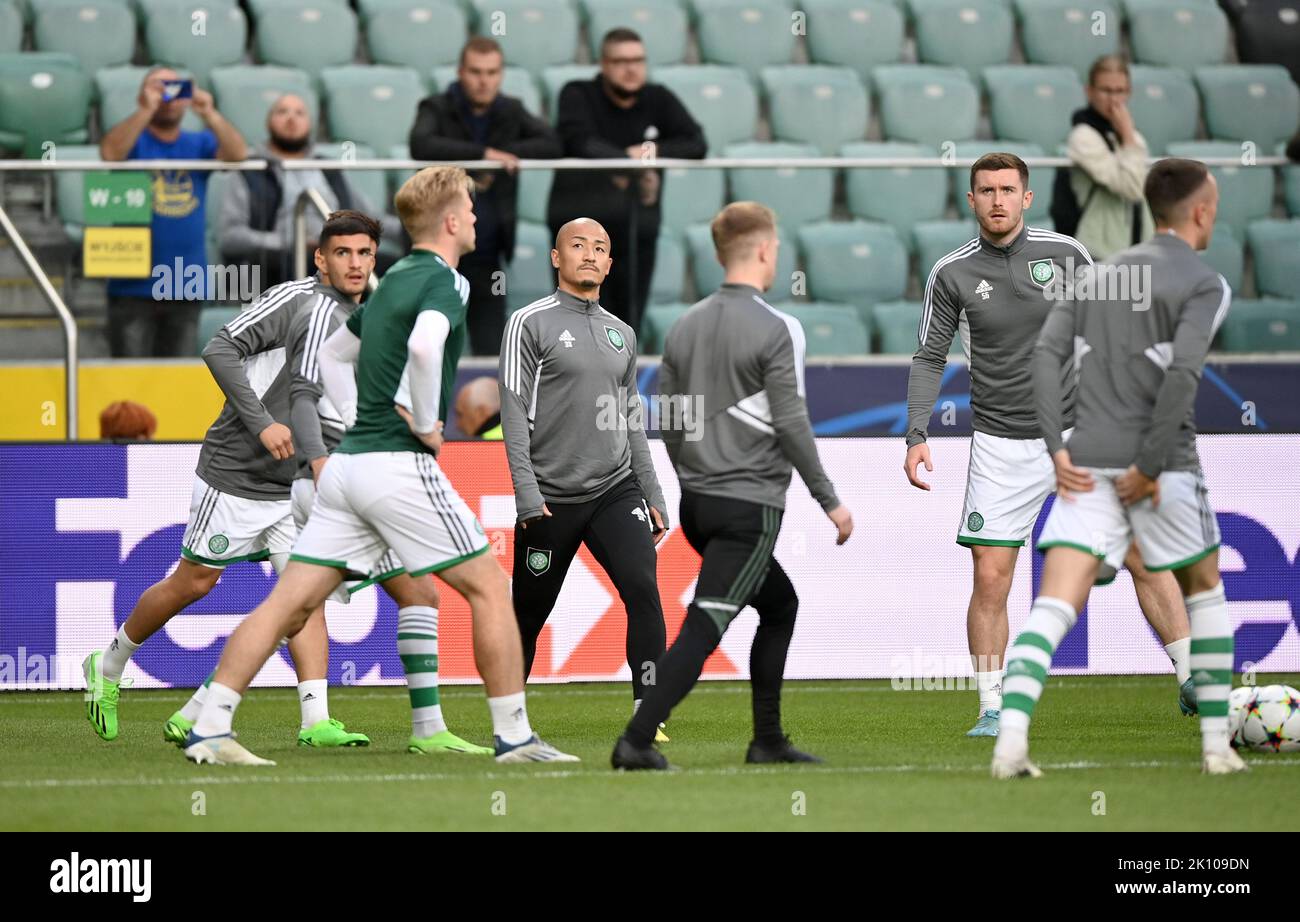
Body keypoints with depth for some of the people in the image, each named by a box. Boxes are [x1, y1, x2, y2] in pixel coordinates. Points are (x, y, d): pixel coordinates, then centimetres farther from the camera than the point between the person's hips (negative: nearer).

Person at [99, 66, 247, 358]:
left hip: (186, 290, 3)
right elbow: (111, 153, -20)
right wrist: (146, 110, -29)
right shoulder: (134, 140, 3)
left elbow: (237, 154, -8)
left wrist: (209, 114, -25)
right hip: (133, 288, -3)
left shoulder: (199, 144, 11)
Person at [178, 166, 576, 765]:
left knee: (290, 602, 2)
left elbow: (333, 354, 33)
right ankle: (514, 737, 4)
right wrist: (427, 425, -17)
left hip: (348, 463, 8)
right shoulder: (442, 283, -8)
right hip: (400, 465, -8)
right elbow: (424, 345, -30)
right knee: (489, 587, 3)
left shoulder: (393, 283, 20)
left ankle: (209, 728, -6)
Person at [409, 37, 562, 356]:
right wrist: (484, 154, -24)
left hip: (486, 257, 3)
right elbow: (421, 145, -23)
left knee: (492, 349, -1)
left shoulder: (510, 111, 9)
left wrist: (504, 155, -16)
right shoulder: (437, 110, -2)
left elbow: (550, 143, -5)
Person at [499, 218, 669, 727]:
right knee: (529, 614, 5)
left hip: (615, 491, 4)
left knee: (643, 589, -17)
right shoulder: (531, 323, -2)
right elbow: (514, 412, -7)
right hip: (550, 498, -4)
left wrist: (653, 497, 14)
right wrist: (527, 495, -16)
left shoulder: (622, 334, 15)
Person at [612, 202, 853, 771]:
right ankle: (636, 741, -22)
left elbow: (668, 425, 13)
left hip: (697, 502, 8)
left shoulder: (686, 326, 10)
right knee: (703, 627, -11)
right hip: (750, 504, -8)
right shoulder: (776, 330, -11)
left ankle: (768, 740, 22)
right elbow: (791, 425, -13)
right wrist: (830, 500, -5)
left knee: (780, 604, 23)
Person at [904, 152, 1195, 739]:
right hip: (1002, 447, 0)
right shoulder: (952, 274, -1)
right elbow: (929, 358, 4)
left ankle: (1192, 683, 9)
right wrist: (917, 435, -6)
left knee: (1144, 557, -1)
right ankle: (992, 708, 5)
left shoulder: (1065, 254, -1)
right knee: (990, 578, -6)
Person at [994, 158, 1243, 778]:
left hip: (1087, 464, 4)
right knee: (1204, 592, 17)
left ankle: (1011, 736, -25)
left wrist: (1058, 450, 0)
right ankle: (1216, 743, 18)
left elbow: (1047, 353, 4)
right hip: (1163, 465, -4)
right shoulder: (1203, 285, -2)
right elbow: (1182, 373, -16)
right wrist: (1150, 465, -14)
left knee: (1054, 605, -6)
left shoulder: (1095, 276, 16)